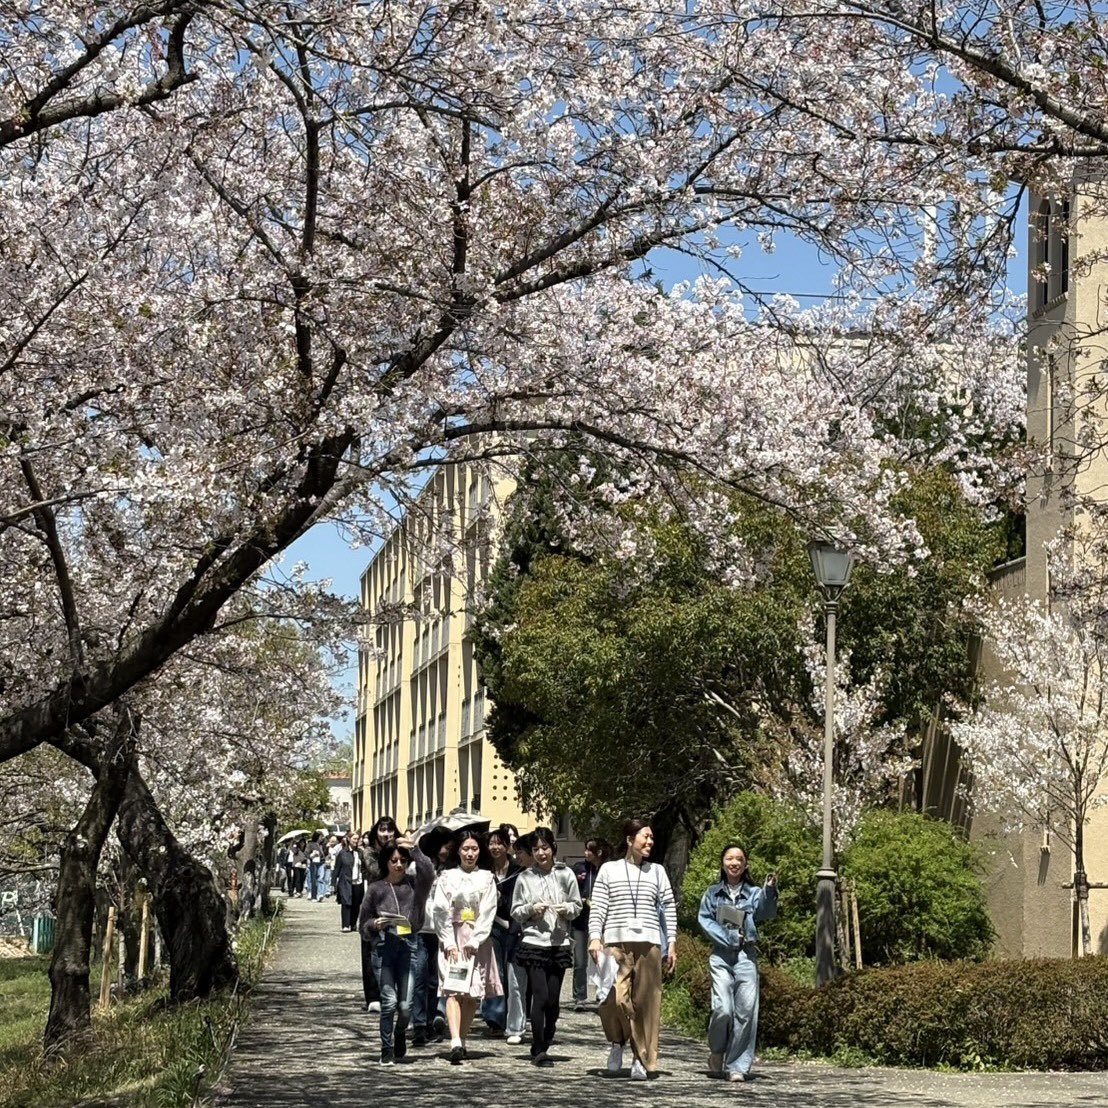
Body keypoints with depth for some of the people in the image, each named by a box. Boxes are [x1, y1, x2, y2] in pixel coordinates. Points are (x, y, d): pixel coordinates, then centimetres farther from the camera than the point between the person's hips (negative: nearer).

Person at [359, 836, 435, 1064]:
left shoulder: (414, 883, 9)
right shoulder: (376, 889, 10)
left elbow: (428, 873, -14)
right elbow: (363, 924, 14)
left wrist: (414, 850, -11)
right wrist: (375, 925, -7)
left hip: (409, 945, 0)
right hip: (383, 947, 0)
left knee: (406, 1004, -3)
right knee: (389, 1001, -10)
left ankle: (400, 1034, 29)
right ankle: (387, 1050, 7)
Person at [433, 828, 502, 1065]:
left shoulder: (486, 878, 8)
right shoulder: (447, 877, 5)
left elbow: (488, 913, 0)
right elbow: (441, 911, 0)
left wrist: (474, 941, -10)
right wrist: (449, 942, -9)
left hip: (478, 941, 2)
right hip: (452, 938, -2)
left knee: (473, 994, 4)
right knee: (453, 990, -15)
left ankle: (462, 1040, 15)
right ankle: (455, 1043, -27)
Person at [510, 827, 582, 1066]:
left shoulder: (565, 874, 5)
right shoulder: (525, 878, 4)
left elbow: (577, 906, 10)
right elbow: (515, 912, 8)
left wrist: (567, 909, -10)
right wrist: (531, 909, -10)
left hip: (559, 943, 2)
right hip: (534, 942, -2)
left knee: (553, 1000, 5)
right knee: (540, 997, -10)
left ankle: (544, 1046, 19)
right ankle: (539, 1050, -3)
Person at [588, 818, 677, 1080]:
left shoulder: (656, 871, 16)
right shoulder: (609, 870, 10)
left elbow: (669, 907, 14)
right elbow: (597, 907, 5)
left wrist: (671, 942, 6)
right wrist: (595, 937, -7)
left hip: (649, 943, 2)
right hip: (616, 943, -2)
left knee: (646, 1003, -1)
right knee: (614, 998, -14)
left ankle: (642, 1060, 7)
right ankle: (618, 1041, 12)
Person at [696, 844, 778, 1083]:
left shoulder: (753, 893, 9)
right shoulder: (713, 893, 12)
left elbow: (765, 913, -10)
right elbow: (704, 919, 3)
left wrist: (769, 892, -30)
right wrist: (727, 938, -11)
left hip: (746, 956, 1)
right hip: (721, 956, -1)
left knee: (746, 1010, -6)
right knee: (723, 1008, -14)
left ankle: (737, 1066, 3)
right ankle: (717, 1052, 13)